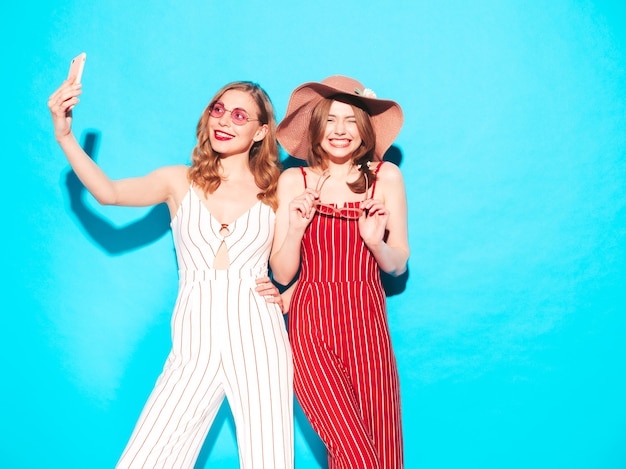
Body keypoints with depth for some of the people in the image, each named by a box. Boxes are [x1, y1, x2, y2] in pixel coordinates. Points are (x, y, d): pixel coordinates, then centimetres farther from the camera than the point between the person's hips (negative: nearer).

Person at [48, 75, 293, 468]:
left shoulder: (275, 192, 8)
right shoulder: (180, 181, 7)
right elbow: (109, 193, -10)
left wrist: (286, 296, -3)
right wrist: (65, 136, -21)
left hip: (257, 339, 0)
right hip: (194, 345, 0)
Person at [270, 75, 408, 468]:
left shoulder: (386, 176, 3)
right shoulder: (293, 181, 3)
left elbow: (399, 266, 7)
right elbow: (282, 274, 3)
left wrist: (376, 241, -13)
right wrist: (296, 229, -14)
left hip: (367, 322, 2)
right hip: (312, 323, -1)